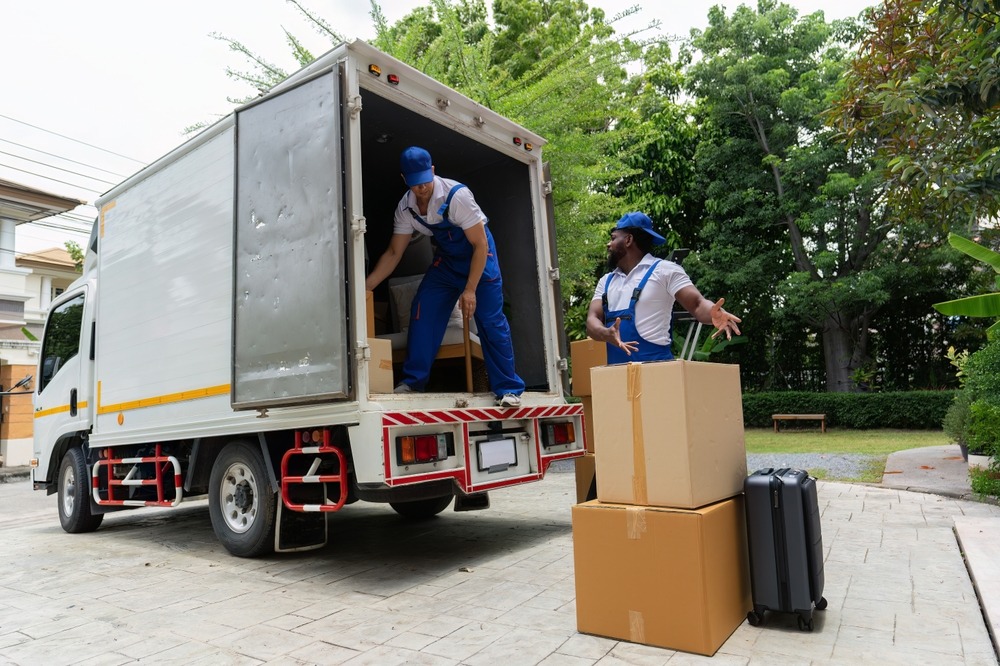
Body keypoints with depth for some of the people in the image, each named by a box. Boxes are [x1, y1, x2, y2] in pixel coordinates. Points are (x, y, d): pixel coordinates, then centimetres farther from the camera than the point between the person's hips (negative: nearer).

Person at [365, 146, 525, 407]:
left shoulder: (456, 195, -28)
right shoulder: (405, 207, -11)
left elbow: (480, 244, -23)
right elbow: (393, 253, -3)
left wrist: (470, 290, -25)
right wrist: (365, 286, -12)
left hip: (478, 254, -5)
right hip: (446, 257, 5)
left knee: (491, 321, -11)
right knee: (422, 311, -6)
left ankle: (508, 389, -2)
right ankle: (413, 380, 7)